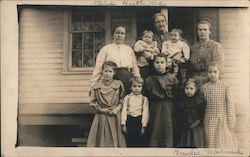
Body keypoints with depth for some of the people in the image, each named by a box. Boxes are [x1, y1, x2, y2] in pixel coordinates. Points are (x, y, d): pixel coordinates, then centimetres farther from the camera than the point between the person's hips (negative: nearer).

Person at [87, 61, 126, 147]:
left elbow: (123, 99, 5)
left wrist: (118, 108, -9)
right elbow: (92, 102, 3)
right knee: (102, 140, 2)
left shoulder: (119, 85, 0)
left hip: (115, 117, 0)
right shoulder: (96, 86, 1)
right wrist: (101, 109, -9)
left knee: (114, 139, 3)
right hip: (101, 117, 0)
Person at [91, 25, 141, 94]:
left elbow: (135, 69, 17)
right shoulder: (106, 49, 12)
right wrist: (93, 86, -2)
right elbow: (98, 68, 6)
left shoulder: (129, 49, 20)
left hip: (127, 77, 3)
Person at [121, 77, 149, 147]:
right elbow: (124, 110, 1)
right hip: (129, 121, 1)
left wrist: (143, 126, -8)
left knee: (140, 142, 4)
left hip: (139, 121, 0)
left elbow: (145, 112, -2)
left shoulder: (144, 99, 2)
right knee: (129, 142, 6)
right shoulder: (127, 97, 4)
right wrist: (123, 124, -5)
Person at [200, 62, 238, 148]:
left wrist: (231, 122, -6)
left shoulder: (225, 87, -1)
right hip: (210, 121, 1)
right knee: (212, 143, 4)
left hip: (223, 120, -1)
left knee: (224, 143, -2)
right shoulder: (204, 88, 3)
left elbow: (230, 105, -3)